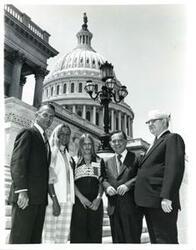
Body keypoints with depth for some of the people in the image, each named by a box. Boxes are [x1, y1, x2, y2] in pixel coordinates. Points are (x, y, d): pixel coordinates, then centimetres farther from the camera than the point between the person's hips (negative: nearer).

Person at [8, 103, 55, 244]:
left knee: (35, 239, 9)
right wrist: (21, 190, -21)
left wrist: (44, 196, 11)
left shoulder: (45, 140, 22)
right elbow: (17, 162, -13)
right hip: (26, 196, -8)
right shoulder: (27, 133, -2)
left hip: (40, 199, 8)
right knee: (20, 239, -4)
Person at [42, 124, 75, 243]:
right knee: (49, 236, -6)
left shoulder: (68, 156, 19)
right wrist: (55, 200, -16)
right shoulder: (52, 152, -1)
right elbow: (49, 179, -10)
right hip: (54, 198, -6)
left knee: (63, 236, 4)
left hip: (67, 200, 6)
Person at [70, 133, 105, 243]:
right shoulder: (75, 161, 8)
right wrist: (81, 197, -10)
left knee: (95, 233, 3)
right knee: (79, 234, -3)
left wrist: (98, 198, -5)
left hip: (96, 203, 2)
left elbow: (102, 182, 9)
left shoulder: (99, 161, 13)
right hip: (79, 202, -1)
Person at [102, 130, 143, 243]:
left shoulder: (137, 158, 2)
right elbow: (104, 179, 13)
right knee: (117, 239, 11)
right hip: (114, 207, 4)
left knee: (132, 239, 1)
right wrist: (107, 186, -8)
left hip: (131, 205, -4)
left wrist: (128, 185, -19)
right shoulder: (108, 162, 17)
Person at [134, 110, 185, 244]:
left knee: (166, 240, -3)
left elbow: (174, 169, -16)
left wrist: (167, 197, -23)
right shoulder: (158, 142, 23)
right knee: (155, 240, 15)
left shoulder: (172, 138, -4)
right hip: (150, 202, 9)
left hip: (161, 202, -9)